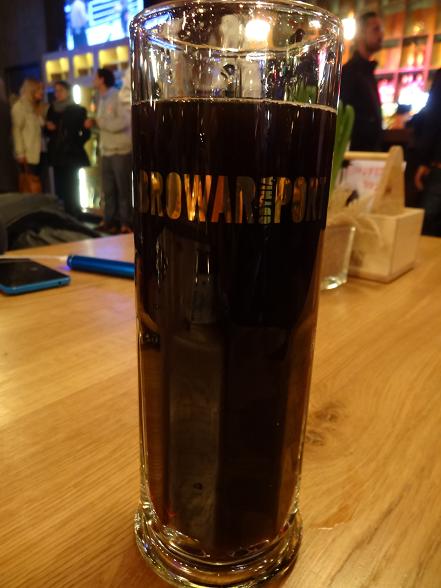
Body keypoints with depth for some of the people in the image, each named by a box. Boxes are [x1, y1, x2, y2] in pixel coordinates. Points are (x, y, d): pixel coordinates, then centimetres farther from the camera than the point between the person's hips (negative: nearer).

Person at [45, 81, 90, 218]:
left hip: (71, 154, -4)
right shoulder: (52, 109, 14)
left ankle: (74, 217, 1)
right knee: (60, 189, 3)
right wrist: (49, 128, -2)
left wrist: (77, 144, -16)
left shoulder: (78, 110, 2)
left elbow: (86, 132, -4)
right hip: (56, 154, 4)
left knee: (71, 189, -6)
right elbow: (48, 132, 17)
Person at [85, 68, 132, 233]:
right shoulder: (102, 99, 17)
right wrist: (94, 123, 0)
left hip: (121, 150, -8)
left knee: (123, 189, -4)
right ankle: (110, 220, 15)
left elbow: (123, 122, -17)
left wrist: (98, 122, -11)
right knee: (108, 189, 8)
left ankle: (125, 223, 2)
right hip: (106, 150, 8)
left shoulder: (119, 97, -7)